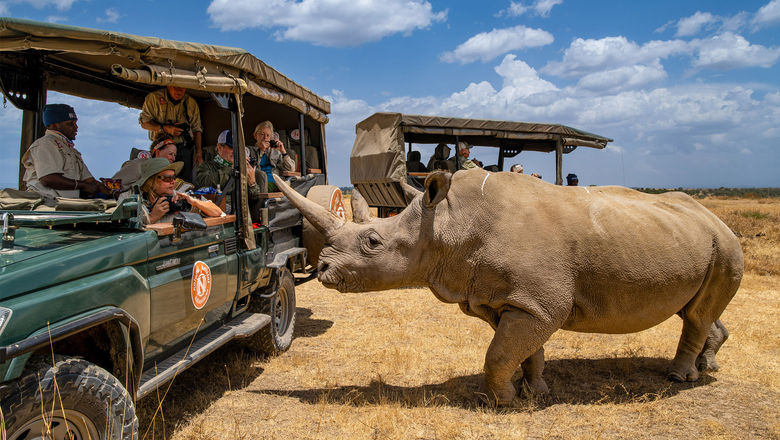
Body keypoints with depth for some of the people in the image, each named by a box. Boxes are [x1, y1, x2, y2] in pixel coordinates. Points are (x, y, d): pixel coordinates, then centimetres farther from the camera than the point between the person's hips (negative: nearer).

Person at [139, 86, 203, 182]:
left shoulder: (191, 103, 9)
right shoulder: (154, 98, 1)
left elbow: (196, 129, 12)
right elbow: (144, 122, 1)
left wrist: (198, 152, 4)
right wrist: (165, 128, -14)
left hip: (185, 148, 2)